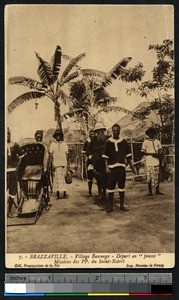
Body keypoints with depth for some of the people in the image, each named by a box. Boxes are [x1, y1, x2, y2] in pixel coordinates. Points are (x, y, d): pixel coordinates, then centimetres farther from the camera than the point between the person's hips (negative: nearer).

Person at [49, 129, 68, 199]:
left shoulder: (64, 144, 11)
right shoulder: (52, 144, 8)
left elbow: (66, 154, 10)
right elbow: (51, 154, 7)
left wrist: (66, 163, 0)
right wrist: (51, 164, -1)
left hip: (63, 163, 1)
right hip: (56, 163, -1)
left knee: (63, 177, 0)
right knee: (57, 177, -5)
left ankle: (64, 193, 3)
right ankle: (58, 194, -3)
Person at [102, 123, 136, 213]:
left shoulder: (124, 142, 8)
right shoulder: (108, 142, 1)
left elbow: (128, 155, 12)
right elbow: (105, 156, 0)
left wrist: (131, 166, 10)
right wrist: (106, 167, -8)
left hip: (122, 167, 3)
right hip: (111, 168, -2)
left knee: (122, 187, 8)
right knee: (111, 187, 0)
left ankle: (122, 205, 16)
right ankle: (110, 206, 10)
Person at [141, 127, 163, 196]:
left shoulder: (157, 142, 9)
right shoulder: (146, 142, -1)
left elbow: (160, 150, 18)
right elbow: (142, 152, -2)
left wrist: (158, 154, -4)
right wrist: (151, 154, -14)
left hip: (156, 162, 3)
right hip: (149, 162, -3)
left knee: (157, 176, 7)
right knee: (149, 177, 0)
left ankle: (157, 191, 19)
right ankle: (150, 191, 10)